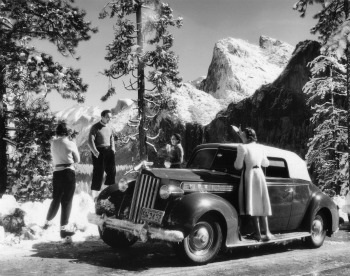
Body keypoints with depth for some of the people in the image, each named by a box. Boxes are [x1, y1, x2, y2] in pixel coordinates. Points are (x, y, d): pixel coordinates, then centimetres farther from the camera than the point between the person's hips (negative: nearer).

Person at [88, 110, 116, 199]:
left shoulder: (109, 128, 15)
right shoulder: (95, 127, -4)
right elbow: (90, 141, -11)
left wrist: (113, 148, 10)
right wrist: (95, 151, -19)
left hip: (108, 151, 6)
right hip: (99, 151, -6)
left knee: (112, 171, 5)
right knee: (98, 173, -4)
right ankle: (95, 195, 4)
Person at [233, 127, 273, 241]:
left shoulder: (242, 148, -10)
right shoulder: (260, 147, 7)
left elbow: (238, 166, -8)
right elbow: (266, 163, 19)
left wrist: (237, 160, 12)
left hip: (249, 175, -5)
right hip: (260, 175, 5)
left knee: (253, 205, 1)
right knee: (261, 205, 10)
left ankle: (258, 233, 2)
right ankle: (267, 233, 7)